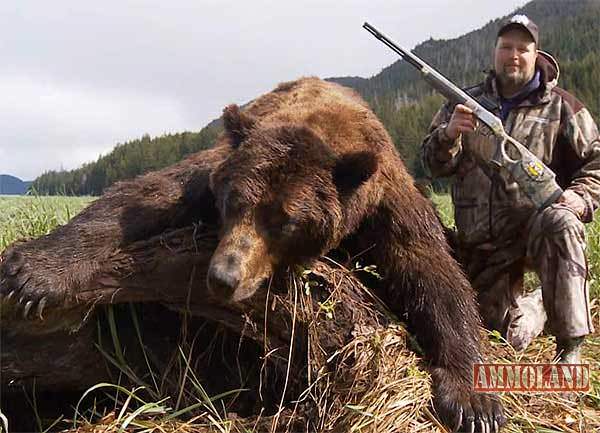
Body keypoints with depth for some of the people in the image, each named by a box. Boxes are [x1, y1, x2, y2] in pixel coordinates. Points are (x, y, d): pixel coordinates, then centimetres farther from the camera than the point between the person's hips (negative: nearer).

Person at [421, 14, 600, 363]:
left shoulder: (561, 106, 2)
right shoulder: (468, 101, 7)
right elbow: (435, 164, 1)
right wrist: (450, 134, -21)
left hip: (535, 223, -2)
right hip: (480, 245, 3)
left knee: (558, 224, -40)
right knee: (508, 339, 6)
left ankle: (570, 348, -30)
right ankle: (542, 305, 41)